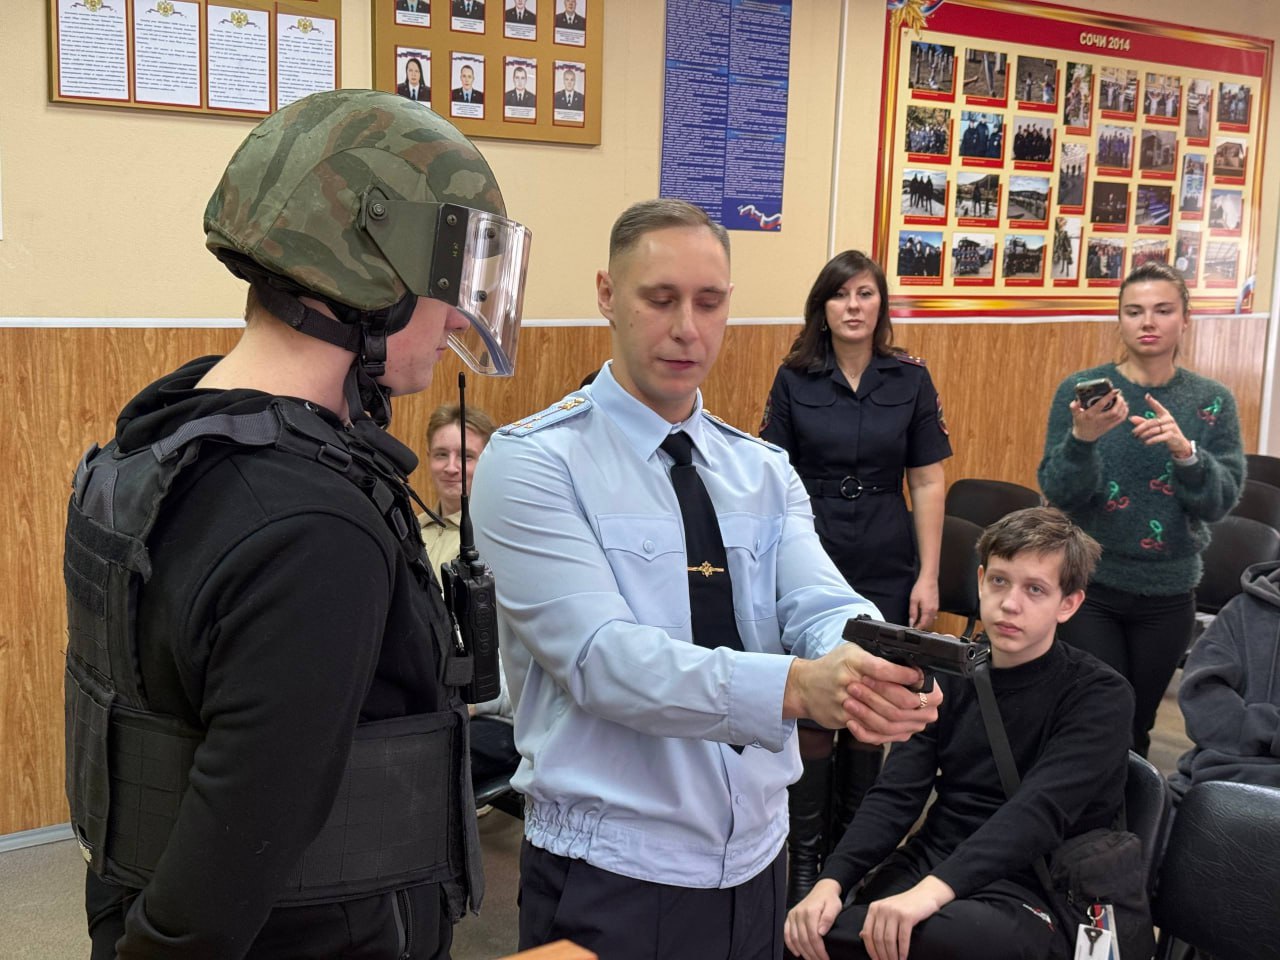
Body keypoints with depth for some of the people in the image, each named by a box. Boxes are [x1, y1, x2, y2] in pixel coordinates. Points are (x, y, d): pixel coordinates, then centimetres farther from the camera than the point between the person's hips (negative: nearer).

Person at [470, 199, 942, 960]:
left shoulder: (764, 471, 6)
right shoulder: (532, 463, -12)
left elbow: (822, 607, -9)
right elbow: (602, 655, -23)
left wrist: (877, 669, -32)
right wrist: (795, 686, -36)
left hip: (755, 859, 5)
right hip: (609, 874, -5)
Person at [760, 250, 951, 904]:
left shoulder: (910, 380, 2)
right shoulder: (794, 379, 0)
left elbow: (928, 483, 3)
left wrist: (928, 576, -1)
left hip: (886, 572, 1)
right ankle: (805, 855, 17)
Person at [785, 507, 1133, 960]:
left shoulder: (1101, 697, -6)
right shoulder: (952, 674, 8)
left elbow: (1039, 811, -22)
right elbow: (896, 793, 0)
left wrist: (934, 891, -36)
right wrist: (831, 882, -18)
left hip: (1031, 893, -4)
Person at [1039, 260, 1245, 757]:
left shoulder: (1213, 401, -1)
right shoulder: (1079, 389, -6)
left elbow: (1220, 502, -7)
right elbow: (1059, 494, -10)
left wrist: (1185, 451, -25)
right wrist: (1082, 438, -29)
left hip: (1168, 593, 2)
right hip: (1088, 585, -2)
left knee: (1136, 726, 14)